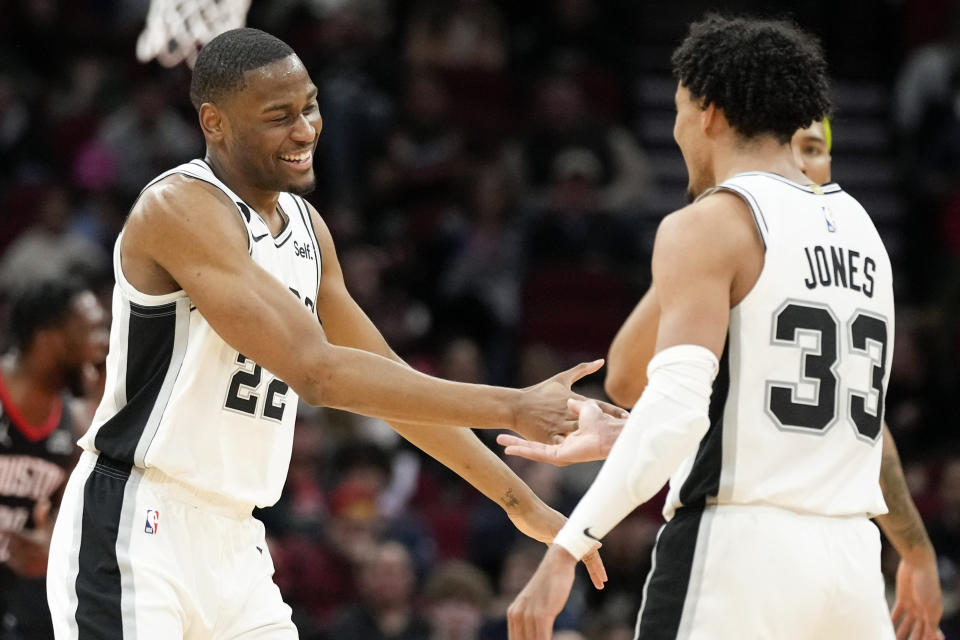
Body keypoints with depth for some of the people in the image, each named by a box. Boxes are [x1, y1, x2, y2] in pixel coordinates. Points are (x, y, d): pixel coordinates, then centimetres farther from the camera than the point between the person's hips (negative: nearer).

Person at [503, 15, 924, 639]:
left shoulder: (708, 226, -6)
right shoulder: (860, 229, 17)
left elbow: (677, 409, -20)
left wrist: (565, 552, -21)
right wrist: (617, 438, 35)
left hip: (737, 548, -7)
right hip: (851, 558, 7)